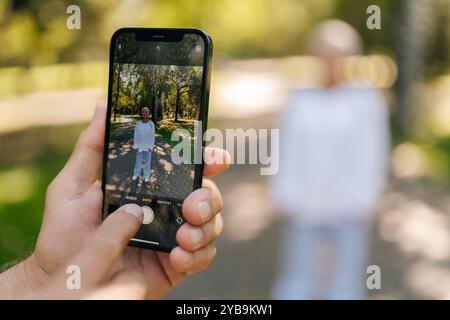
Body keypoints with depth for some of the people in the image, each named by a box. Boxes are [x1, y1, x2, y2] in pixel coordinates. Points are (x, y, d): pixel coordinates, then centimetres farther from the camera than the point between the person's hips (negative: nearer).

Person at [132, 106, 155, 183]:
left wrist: (151, 146, -9)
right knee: (138, 160, 13)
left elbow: (152, 135, -7)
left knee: (147, 160, 9)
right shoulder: (138, 123, -7)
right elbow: (135, 134, -3)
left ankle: (146, 175, 24)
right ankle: (136, 174, 30)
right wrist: (135, 146, -5)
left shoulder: (151, 124, -11)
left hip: (148, 145, -1)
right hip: (139, 145, 1)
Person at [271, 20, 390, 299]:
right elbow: (289, 154, 7)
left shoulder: (367, 101, -2)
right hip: (307, 210, 2)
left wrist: (365, 200, -6)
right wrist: (288, 197, 1)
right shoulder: (301, 102, 5)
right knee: (296, 283, 6)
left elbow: (372, 154, -1)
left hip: (347, 212, -2)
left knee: (346, 281, 5)